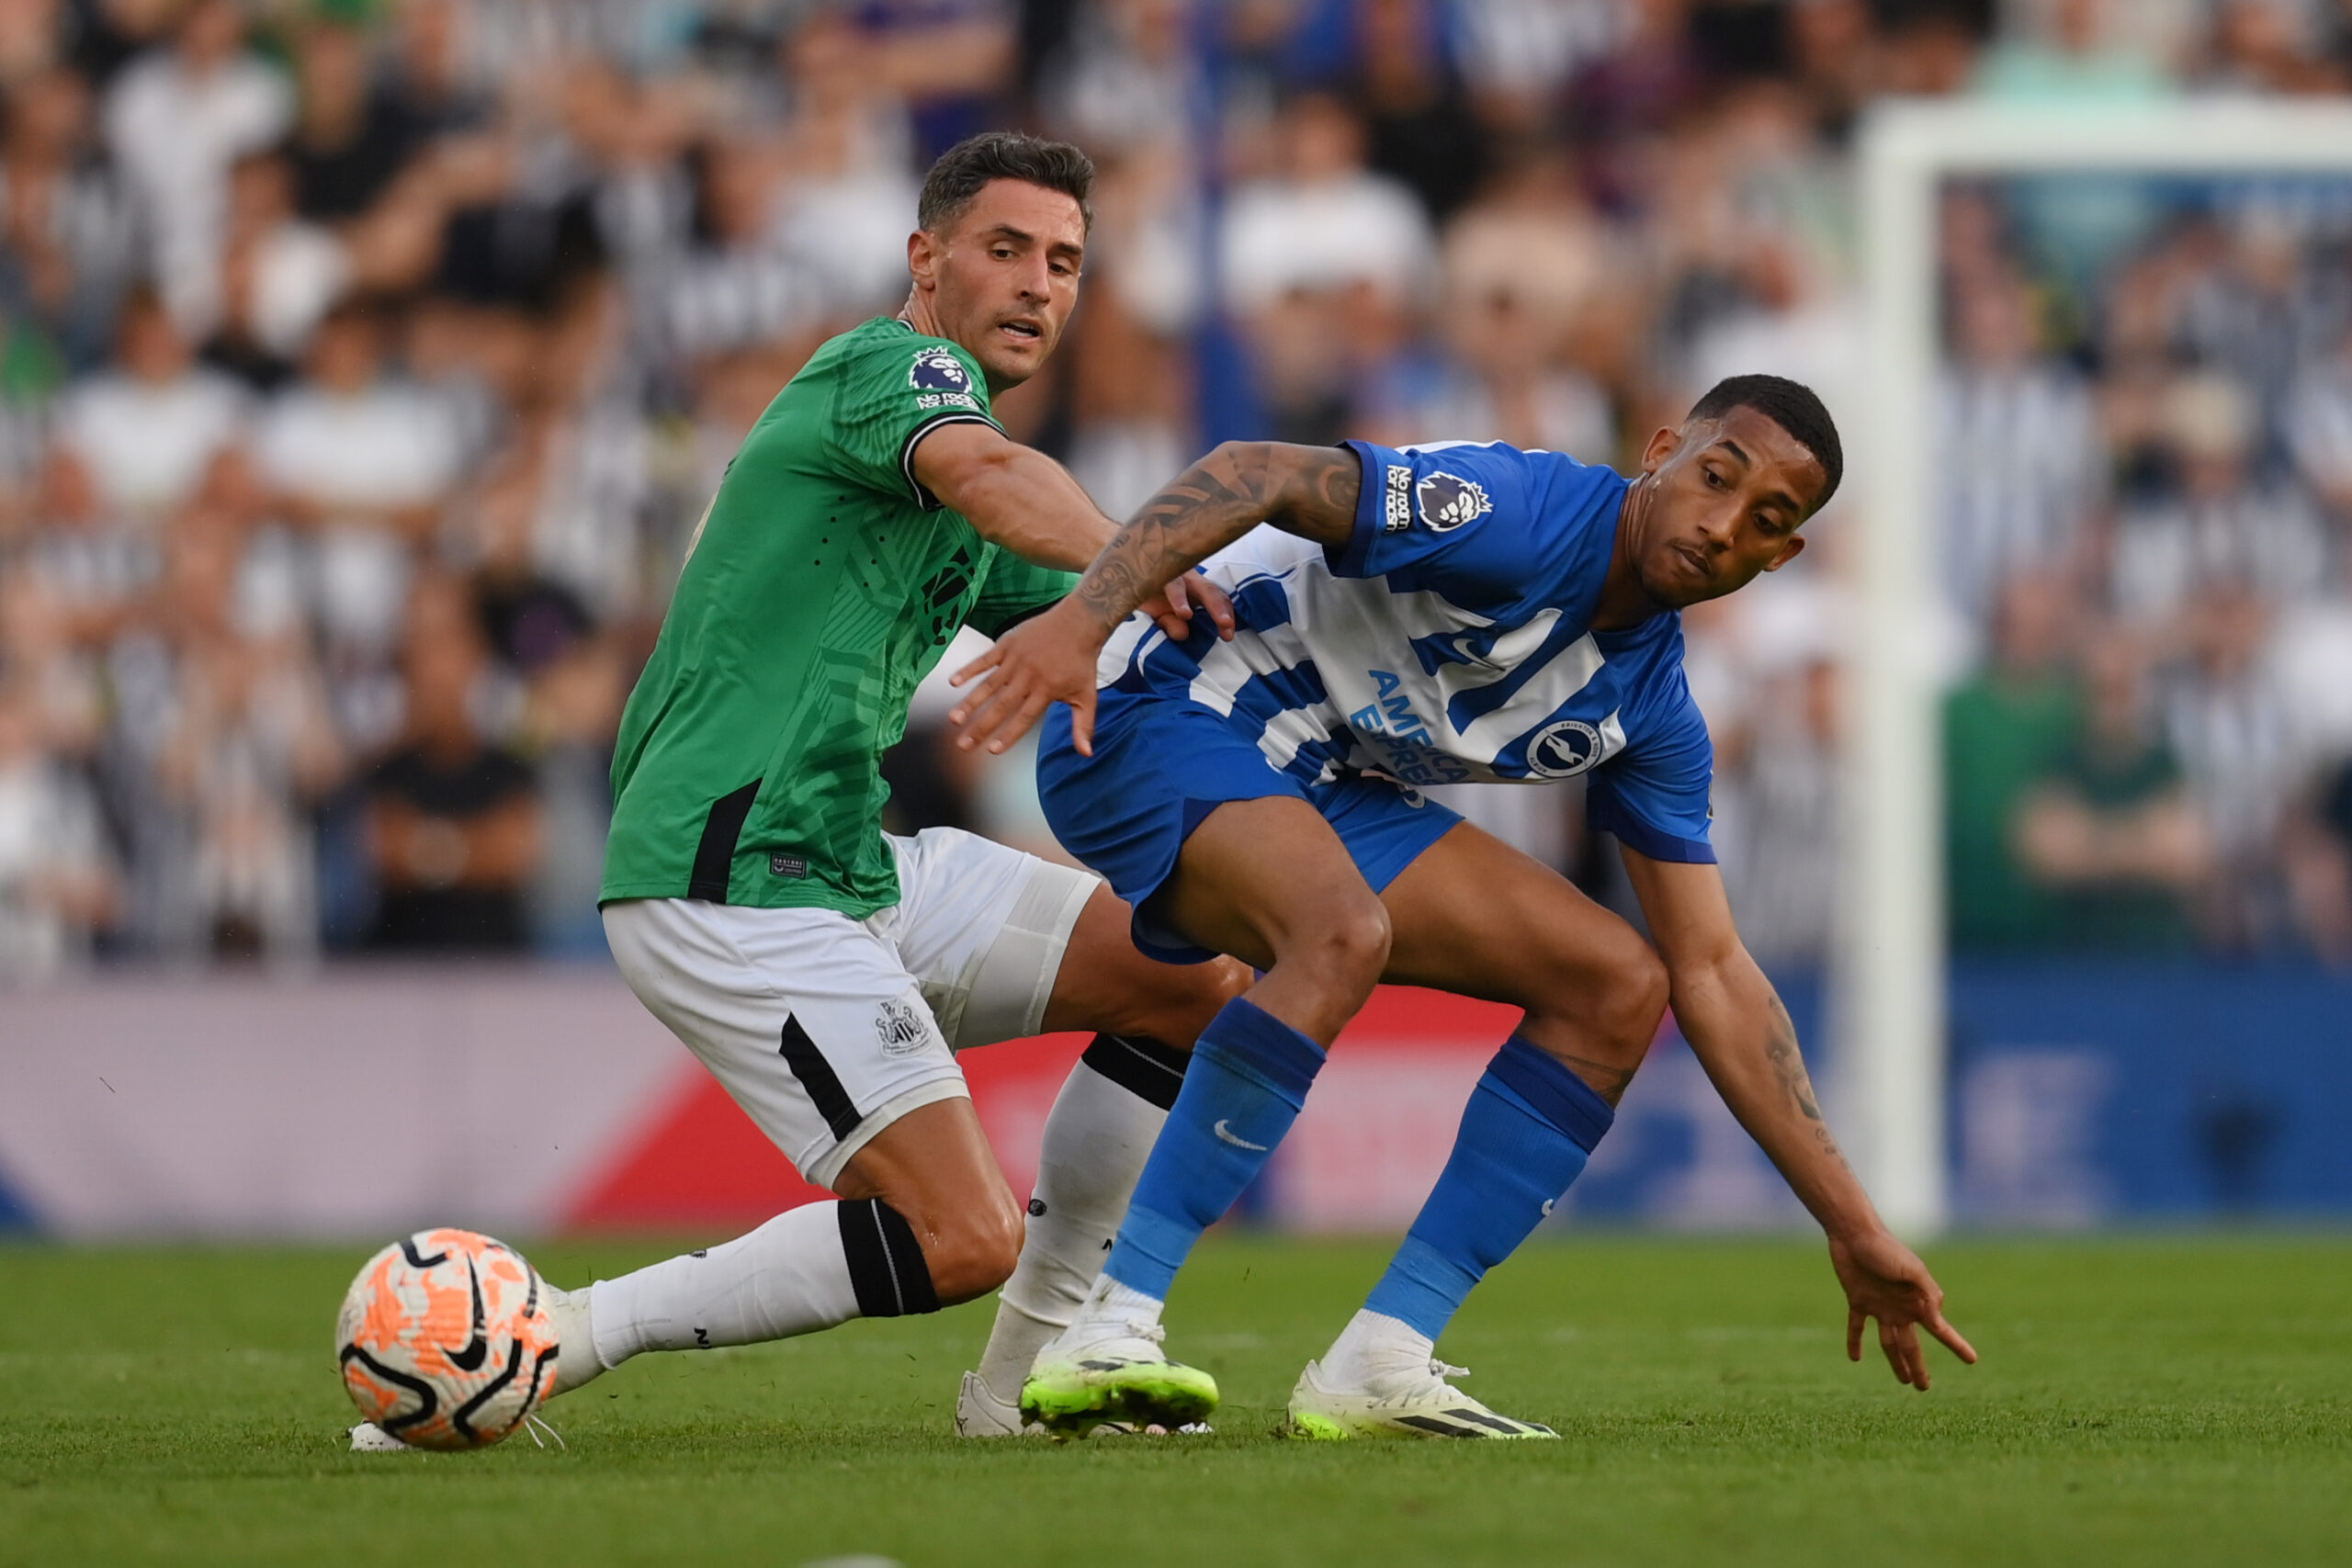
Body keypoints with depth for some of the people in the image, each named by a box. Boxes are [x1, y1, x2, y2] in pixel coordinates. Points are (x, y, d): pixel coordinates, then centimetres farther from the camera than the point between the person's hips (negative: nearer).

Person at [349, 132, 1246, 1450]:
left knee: (1196, 978, 8)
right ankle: (553, 1340, -11)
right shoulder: (898, 365, -9)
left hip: (852, 867, 10)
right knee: (959, 1240, -18)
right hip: (728, 886, -10)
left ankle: (1031, 1370, 14)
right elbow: (990, 476, -32)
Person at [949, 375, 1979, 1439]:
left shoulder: (1648, 708, 3)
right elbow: (1257, 477, -31)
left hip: (1324, 792, 9)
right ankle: (1106, 1338, -34)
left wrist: (1854, 1229, 5)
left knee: (1619, 986, 1)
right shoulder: (1528, 515, -21)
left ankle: (1378, 1364, -5)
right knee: (1345, 933, -37)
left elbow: (1711, 975, 8)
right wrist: (1080, 621, -47)